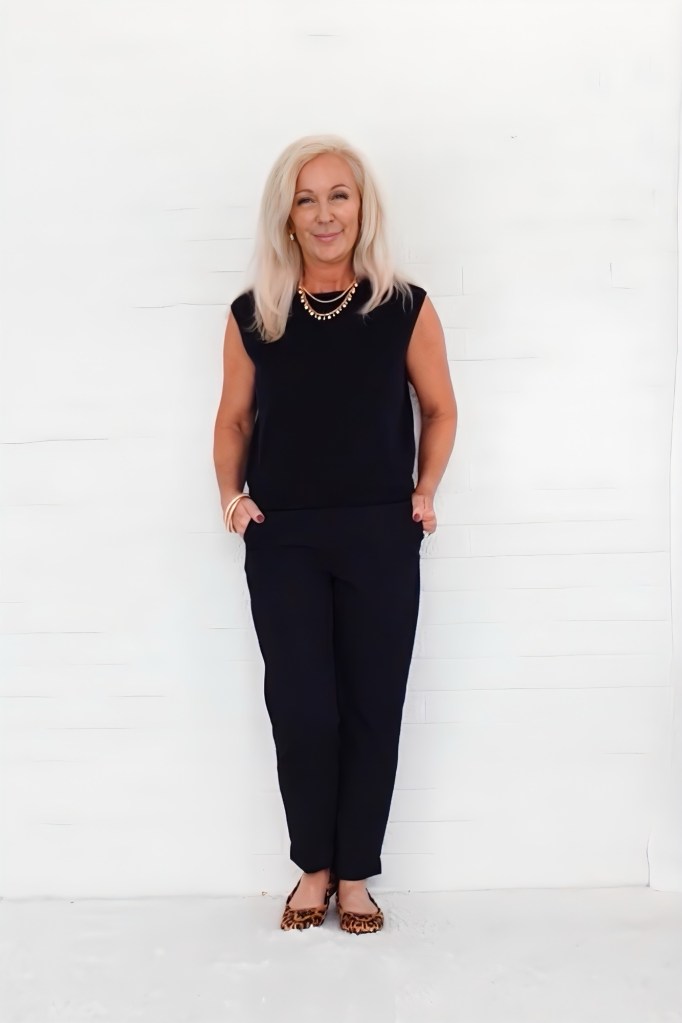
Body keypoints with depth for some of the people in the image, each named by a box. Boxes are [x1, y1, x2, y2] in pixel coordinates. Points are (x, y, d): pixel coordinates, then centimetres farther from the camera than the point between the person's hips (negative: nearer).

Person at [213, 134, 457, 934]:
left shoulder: (405, 307, -1)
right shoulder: (252, 315, 2)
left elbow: (439, 409, 10)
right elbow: (233, 419, 12)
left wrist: (425, 491, 0)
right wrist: (231, 494, -2)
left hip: (380, 535, 0)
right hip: (282, 539, 1)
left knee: (372, 704, 5)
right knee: (300, 705, 1)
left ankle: (354, 874, 21)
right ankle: (313, 867, 21)